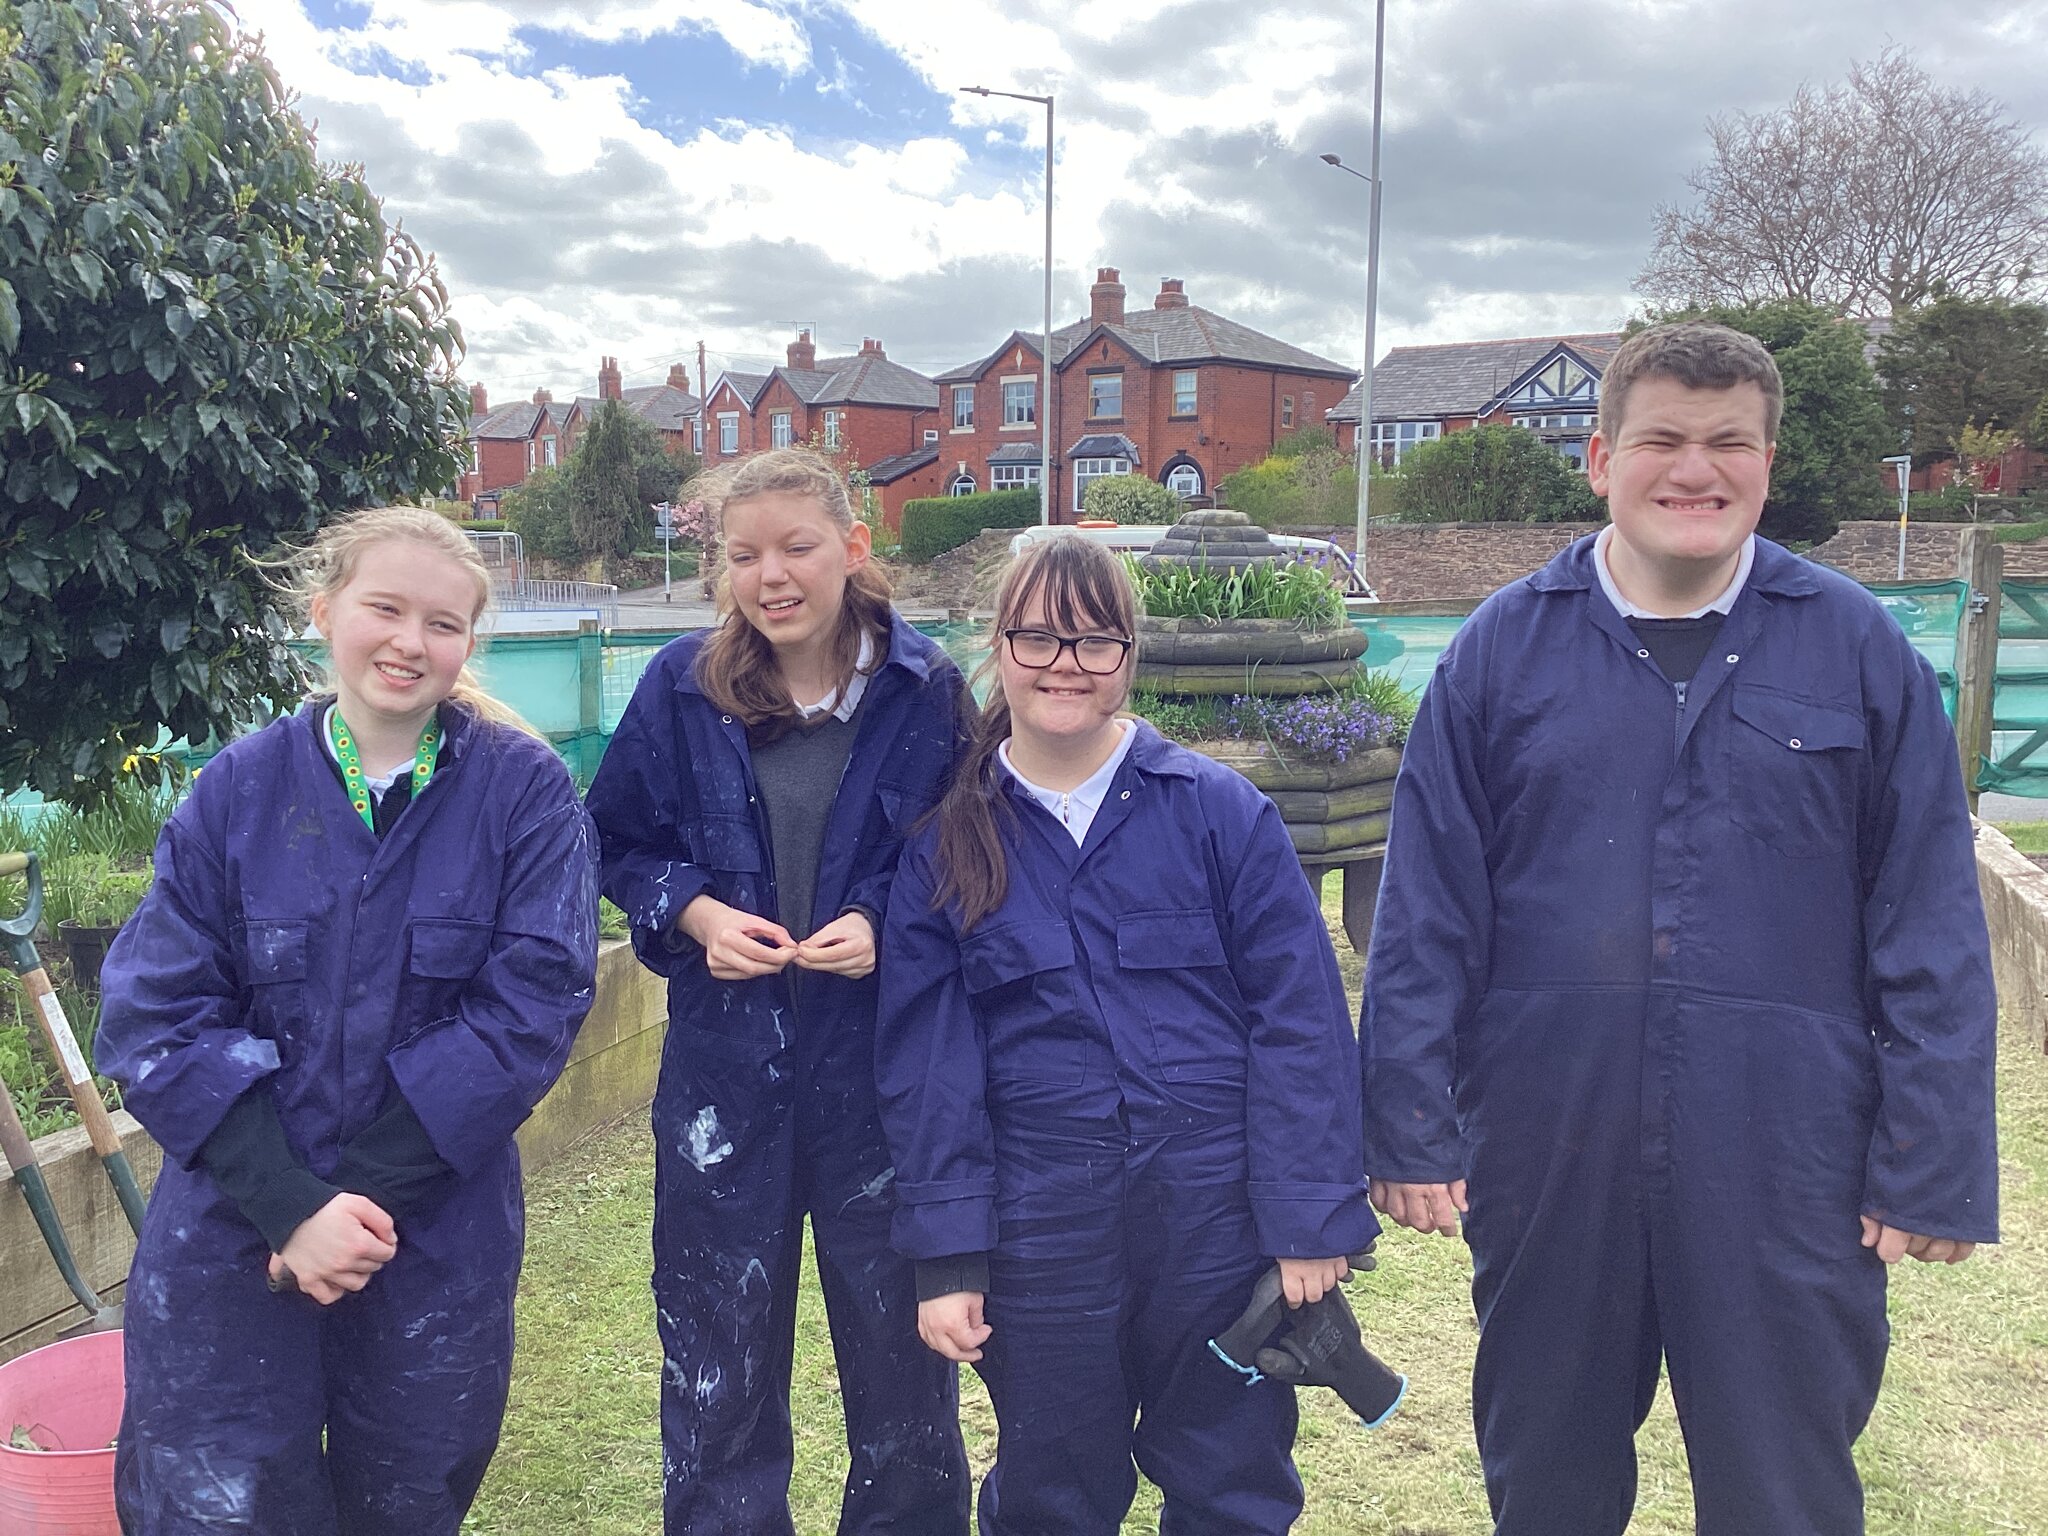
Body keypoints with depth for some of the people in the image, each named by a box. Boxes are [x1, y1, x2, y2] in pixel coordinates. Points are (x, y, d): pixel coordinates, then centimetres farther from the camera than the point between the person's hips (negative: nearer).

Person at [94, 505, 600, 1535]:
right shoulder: (238, 789, -4)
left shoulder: (525, 791, -8)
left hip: (438, 1240, 0)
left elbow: (533, 1004, -14)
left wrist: (372, 1193, -19)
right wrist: (291, 1203, -18)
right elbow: (154, 1015, -7)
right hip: (231, 1231, 1)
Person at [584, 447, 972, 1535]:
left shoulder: (925, 690, -5)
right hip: (726, 1070, 1)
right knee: (719, 1357, 13)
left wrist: (883, 923, -15)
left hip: (882, 1073, -1)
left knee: (898, 1340, 13)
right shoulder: (683, 686, -1)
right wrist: (693, 912, -11)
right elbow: (619, 842, 7)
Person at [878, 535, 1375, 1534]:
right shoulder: (948, 845, 2)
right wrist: (946, 1257, -2)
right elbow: (926, 1063, 2)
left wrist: (1311, 1222, -8)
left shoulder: (1222, 812, -4)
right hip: (1039, 1226, 1)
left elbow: (1300, 1022, -5)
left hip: (1215, 1216, -1)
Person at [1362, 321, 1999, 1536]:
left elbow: (1931, 929, -1)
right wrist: (1412, 1125, -4)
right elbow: (1426, 912, -1)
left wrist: (1935, 1163, -4)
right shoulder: (1504, 648, 0)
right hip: (1545, 1146, 1)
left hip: (1784, 1159, 0)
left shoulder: (1859, 649, 0)